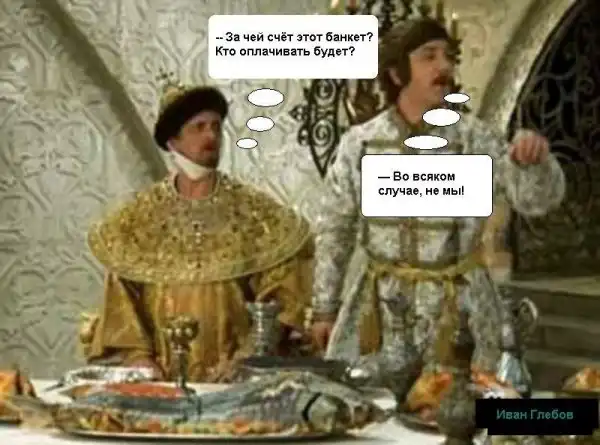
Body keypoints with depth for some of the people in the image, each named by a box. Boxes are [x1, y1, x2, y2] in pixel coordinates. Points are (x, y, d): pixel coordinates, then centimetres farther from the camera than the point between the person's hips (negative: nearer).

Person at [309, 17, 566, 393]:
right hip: (380, 305, 1)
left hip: (457, 306, -1)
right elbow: (334, 231, 6)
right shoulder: (358, 142, -2)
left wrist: (537, 160, -35)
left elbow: (539, 200, -14)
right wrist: (324, 307, 8)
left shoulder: (475, 138, -6)